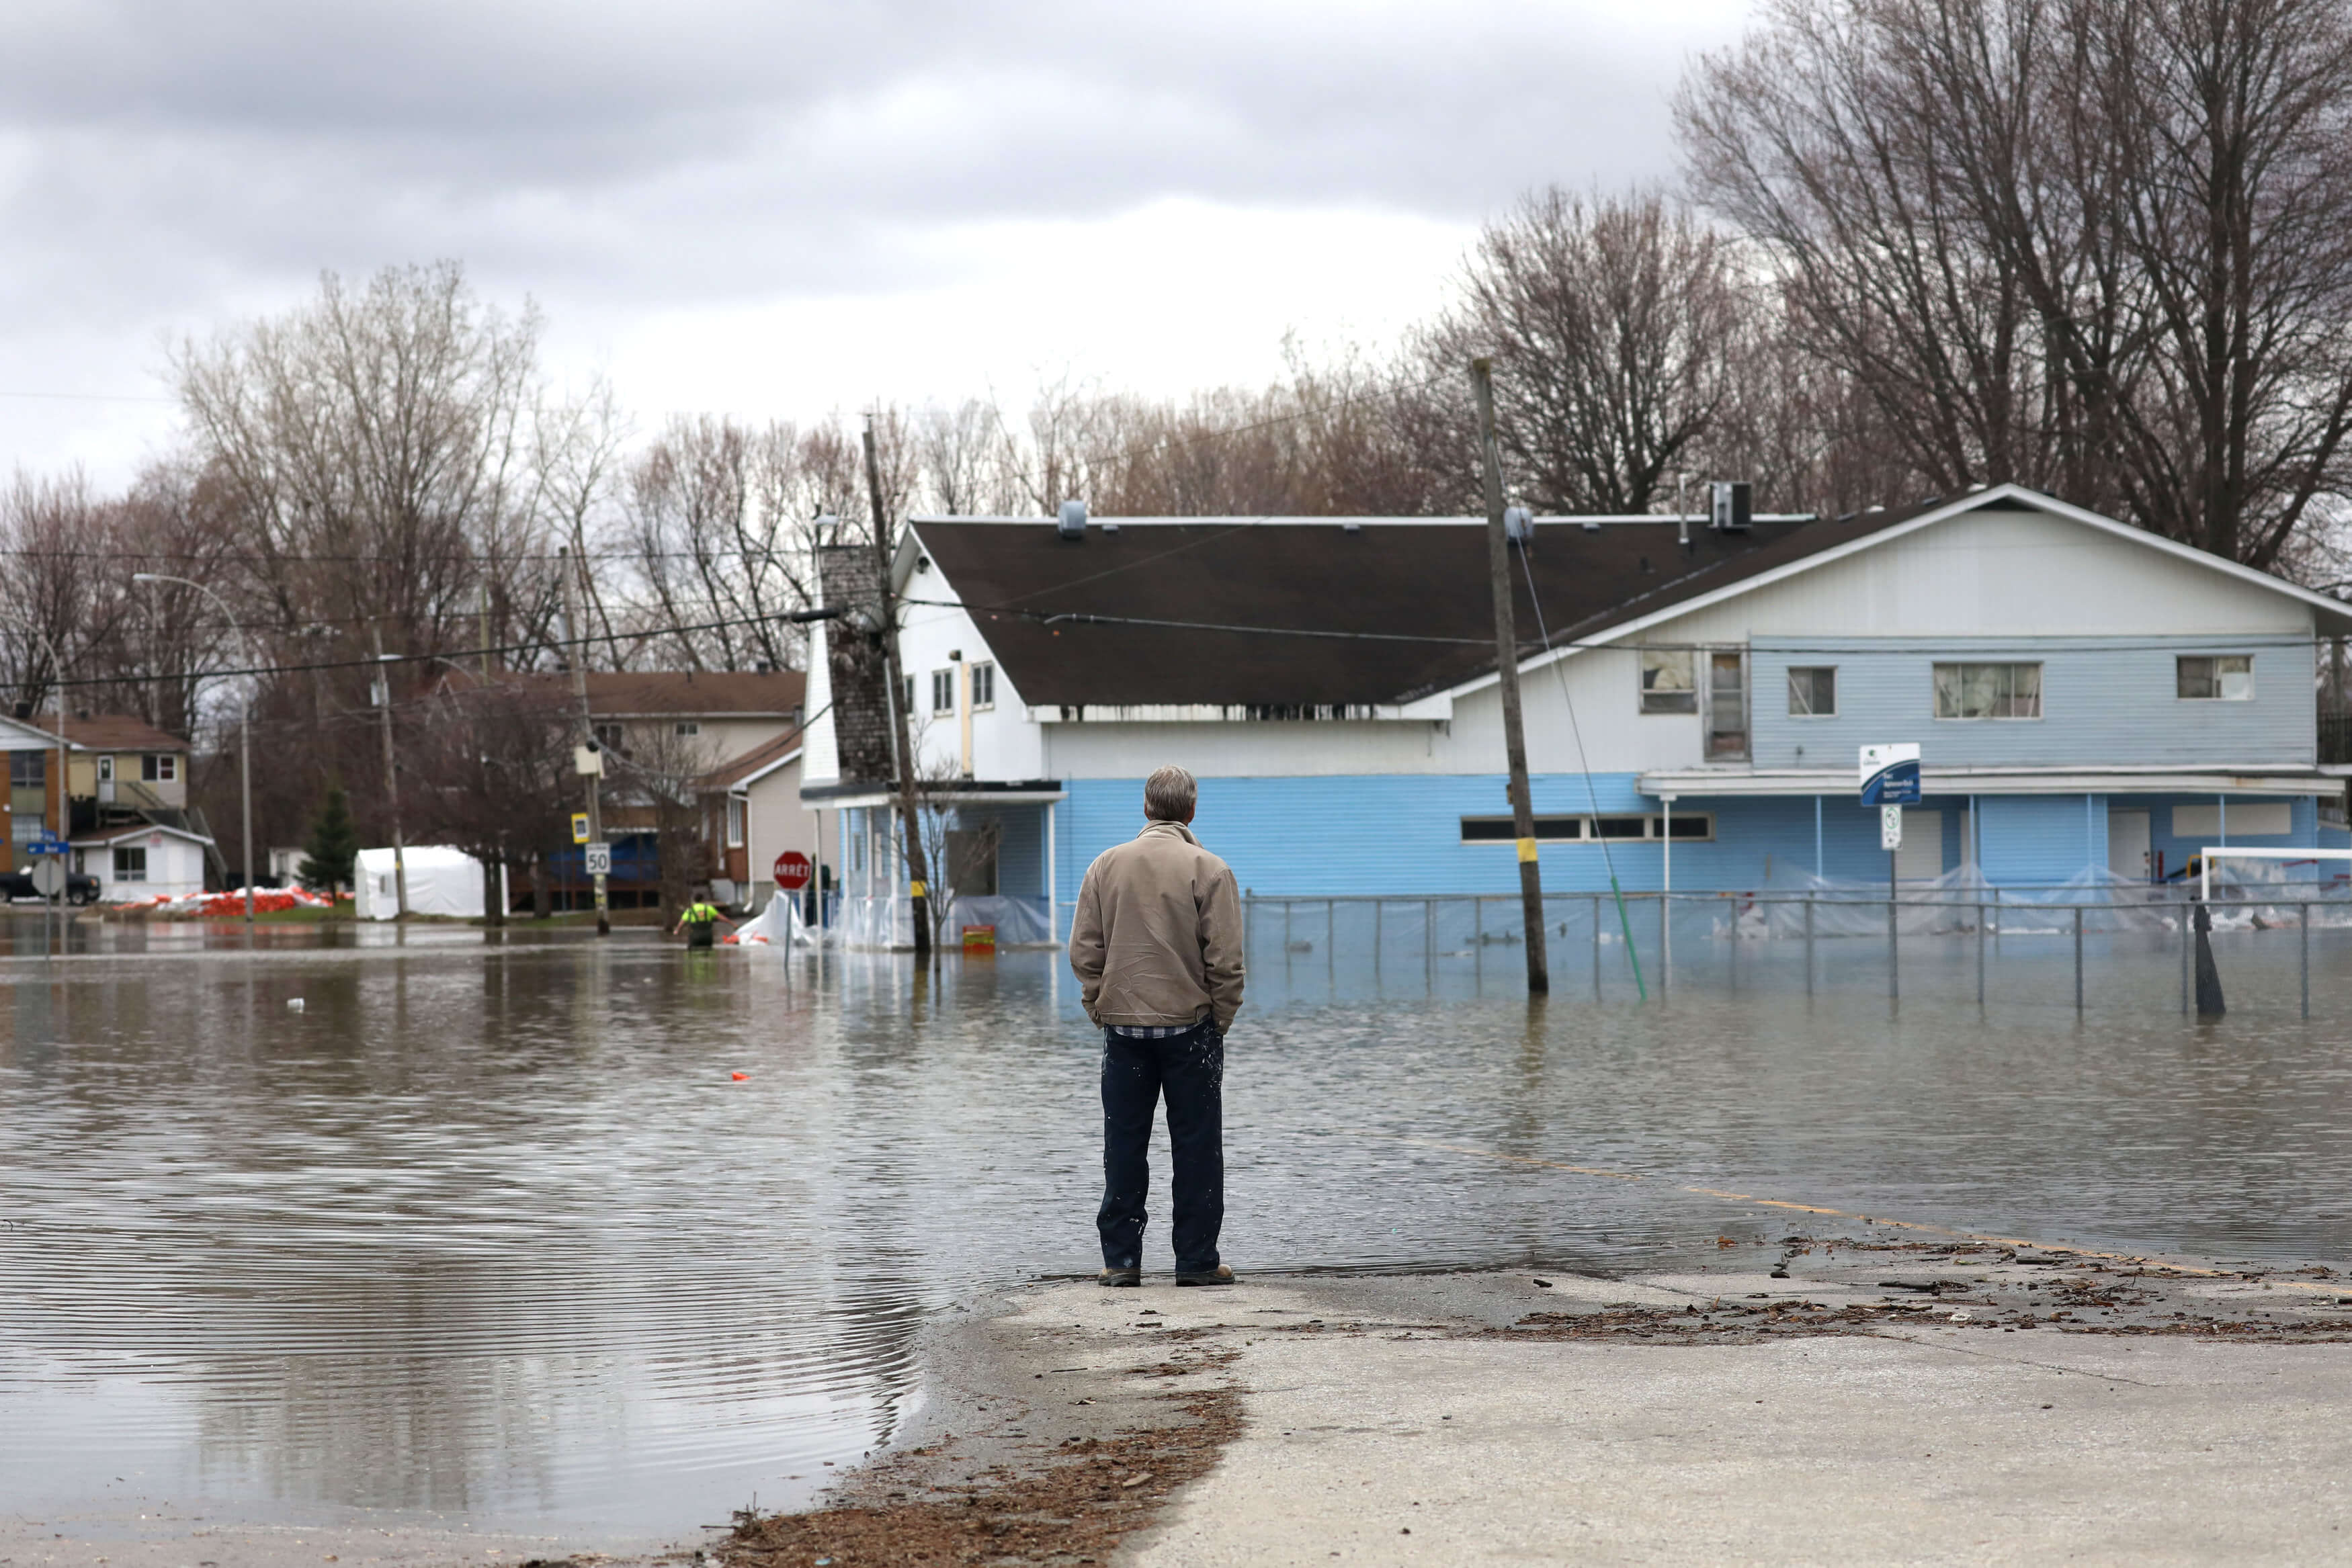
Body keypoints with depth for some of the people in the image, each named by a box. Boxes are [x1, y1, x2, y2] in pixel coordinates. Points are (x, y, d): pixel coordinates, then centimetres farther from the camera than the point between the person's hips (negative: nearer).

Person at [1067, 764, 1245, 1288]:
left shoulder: (1106, 865, 3)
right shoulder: (1208, 870, -7)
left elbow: (1084, 950, 3)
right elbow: (1225, 959, -9)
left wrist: (1099, 1006, 12)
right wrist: (1222, 1018, 3)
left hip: (1123, 1025, 3)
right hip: (1190, 1025, -3)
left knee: (1124, 1146, 8)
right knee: (1196, 1146, 4)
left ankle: (1121, 1259, 8)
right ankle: (1197, 1259, 5)